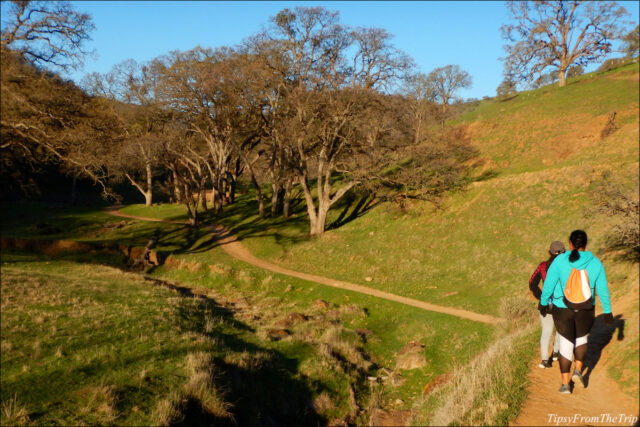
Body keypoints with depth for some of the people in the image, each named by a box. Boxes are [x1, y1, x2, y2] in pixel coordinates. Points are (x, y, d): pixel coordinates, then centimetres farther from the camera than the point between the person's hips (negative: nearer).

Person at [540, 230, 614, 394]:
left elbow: (548, 285, -9)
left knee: (566, 344, 11)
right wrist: (607, 311, 9)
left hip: (562, 310, -1)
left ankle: (565, 384, 10)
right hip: (585, 311, 1)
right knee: (581, 338, 29)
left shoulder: (559, 260, -14)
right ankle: (578, 371, 14)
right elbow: (603, 290, -2)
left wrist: (543, 303, 6)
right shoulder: (595, 263, -8)